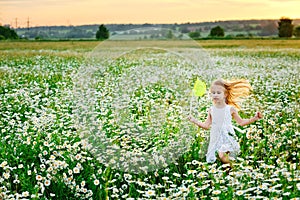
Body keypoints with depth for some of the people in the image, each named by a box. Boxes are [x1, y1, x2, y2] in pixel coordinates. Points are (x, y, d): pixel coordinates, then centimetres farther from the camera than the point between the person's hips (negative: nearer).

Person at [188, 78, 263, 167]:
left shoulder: (231, 109, -2)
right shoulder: (211, 110, 5)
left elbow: (241, 122, 9)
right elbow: (206, 125, 13)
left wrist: (254, 118, 1)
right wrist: (195, 121, 5)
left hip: (227, 137, -3)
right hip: (216, 139, 3)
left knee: (222, 155, -23)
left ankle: (231, 167, 0)